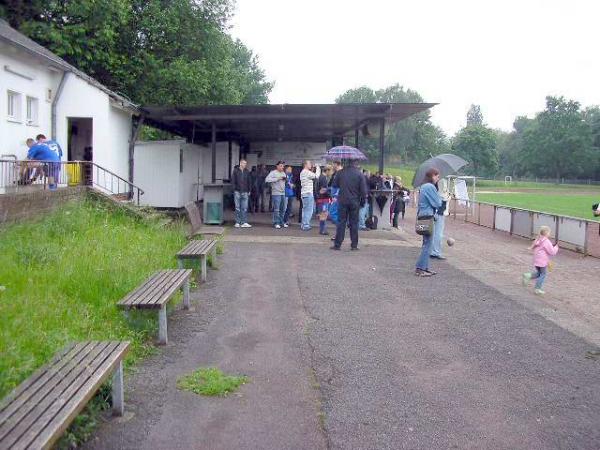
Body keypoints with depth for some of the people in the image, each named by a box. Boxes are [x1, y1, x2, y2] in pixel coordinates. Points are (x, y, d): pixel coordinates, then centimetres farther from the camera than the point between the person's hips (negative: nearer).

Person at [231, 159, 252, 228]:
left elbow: (250, 181, 15)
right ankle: (237, 222, 6)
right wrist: (235, 188, -7)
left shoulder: (247, 172, 10)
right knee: (237, 208, 2)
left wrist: (249, 190, 9)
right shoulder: (235, 171, 2)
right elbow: (233, 180, 1)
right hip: (237, 192, -2)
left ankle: (244, 222, 1)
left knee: (245, 208, -1)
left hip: (245, 192, 2)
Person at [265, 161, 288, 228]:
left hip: (283, 193, 7)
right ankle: (276, 223, 2)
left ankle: (281, 222, 20)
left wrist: (286, 179, 0)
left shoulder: (283, 173, 16)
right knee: (276, 209, -5)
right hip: (276, 193, -7)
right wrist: (277, 179, -21)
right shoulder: (273, 172, -7)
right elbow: (267, 179, -20)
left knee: (283, 209, 10)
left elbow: (286, 180, 24)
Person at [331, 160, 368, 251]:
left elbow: (334, 185, 5)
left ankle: (337, 244, 3)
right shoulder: (359, 173, -6)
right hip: (355, 202, 0)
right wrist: (363, 201, 6)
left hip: (342, 201, 1)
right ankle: (354, 245, 10)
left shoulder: (340, 173, -4)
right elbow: (363, 189, -5)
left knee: (341, 222, 5)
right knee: (354, 223, 7)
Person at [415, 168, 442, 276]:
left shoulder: (423, 186, 15)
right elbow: (437, 204, -14)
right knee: (427, 244, -5)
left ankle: (425, 267, 18)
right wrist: (440, 198, 6)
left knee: (426, 243, 14)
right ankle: (420, 268, -3)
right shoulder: (430, 187, -14)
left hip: (422, 216, 10)